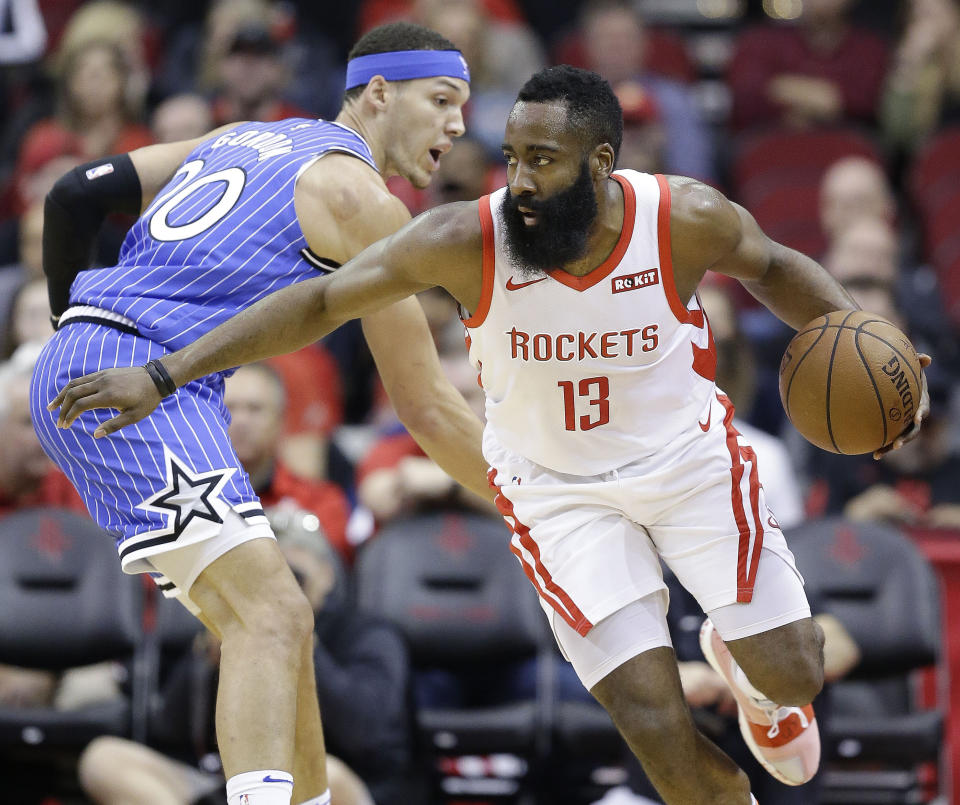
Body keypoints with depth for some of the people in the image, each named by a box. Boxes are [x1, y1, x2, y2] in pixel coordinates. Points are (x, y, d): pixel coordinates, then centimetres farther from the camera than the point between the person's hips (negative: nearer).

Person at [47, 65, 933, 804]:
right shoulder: (468, 239, -26)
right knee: (652, 717, -13)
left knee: (791, 673, -3)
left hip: (690, 458, 1)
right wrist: (163, 374, -28)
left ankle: (738, 662, 35)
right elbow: (320, 302, -22)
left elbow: (772, 268, 1)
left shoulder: (688, 219, -22)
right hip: (559, 490, -1)